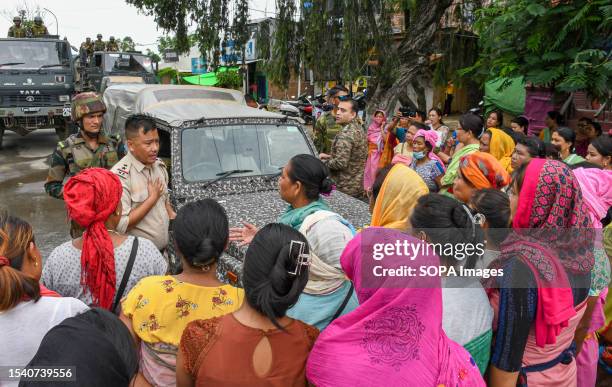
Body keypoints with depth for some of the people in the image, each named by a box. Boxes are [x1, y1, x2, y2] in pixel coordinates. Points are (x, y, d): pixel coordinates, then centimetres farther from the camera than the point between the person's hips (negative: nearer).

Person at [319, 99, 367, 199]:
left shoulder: (345, 134, -21)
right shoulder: (359, 129, 10)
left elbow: (340, 163, -25)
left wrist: (323, 162, -10)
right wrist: (330, 156, 12)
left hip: (345, 189, -9)